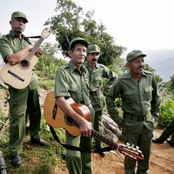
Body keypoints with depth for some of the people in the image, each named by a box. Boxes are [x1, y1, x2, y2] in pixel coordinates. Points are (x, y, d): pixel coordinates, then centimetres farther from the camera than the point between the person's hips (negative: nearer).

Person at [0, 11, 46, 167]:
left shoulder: (27, 40, 15)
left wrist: (37, 54, 4)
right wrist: (27, 48, -13)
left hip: (32, 80, 7)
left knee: (36, 111, 16)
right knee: (18, 117, -5)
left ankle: (35, 136, 37)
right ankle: (15, 152, 9)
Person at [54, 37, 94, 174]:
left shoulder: (85, 71, 3)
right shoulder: (63, 72, -19)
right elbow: (60, 100, -30)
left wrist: (88, 115, 12)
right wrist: (81, 120, -35)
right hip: (72, 117, -6)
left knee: (86, 147, 19)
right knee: (73, 154, -15)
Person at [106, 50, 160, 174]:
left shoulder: (150, 77, -7)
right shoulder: (122, 81, -16)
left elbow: (156, 98, 8)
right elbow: (110, 99, -6)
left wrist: (155, 116, 8)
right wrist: (117, 119, -5)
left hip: (148, 123, 3)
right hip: (130, 124, -3)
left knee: (146, 152, 19)